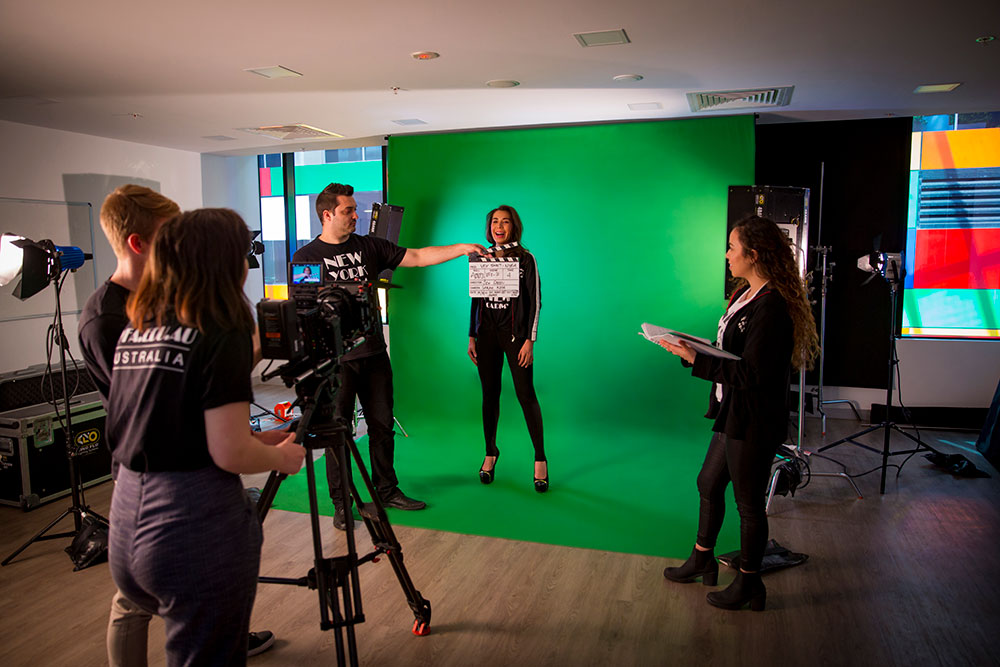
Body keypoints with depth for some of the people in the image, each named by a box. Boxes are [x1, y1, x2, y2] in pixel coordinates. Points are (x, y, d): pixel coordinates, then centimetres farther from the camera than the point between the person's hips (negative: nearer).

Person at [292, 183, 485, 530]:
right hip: (335, 358, -4)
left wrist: (462, 247, 0)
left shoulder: (369, 246, 9)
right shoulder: (306, 256, -1)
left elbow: (417, 257, 7)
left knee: (382, 425, 11)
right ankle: (341, 502, 17)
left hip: (373, 353, 4)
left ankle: (387, 491, 26)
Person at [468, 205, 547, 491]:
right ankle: (490, 453, 22)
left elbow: (534, 302, -3)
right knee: (490, 394, 8)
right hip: (487, 334, 4)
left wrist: (529, 341, -9)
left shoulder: (525, 259, -1)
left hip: (514, 334, -4)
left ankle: (540, 459, 4)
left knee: (526, 394, -5)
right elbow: (476, 300, 14)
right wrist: (472, 337, 10)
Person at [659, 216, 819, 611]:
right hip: (732, 415, 10)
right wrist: (693, 348, 2)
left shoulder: (772, 307, -23)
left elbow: (750, 374, -25)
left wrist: (696, 360, -24)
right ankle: (702, 562, 40)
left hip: (754, 422, -10)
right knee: (708, 485, 21)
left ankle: (749, 585, 26)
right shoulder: (747, 294, 8)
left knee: (749, 503, 6)